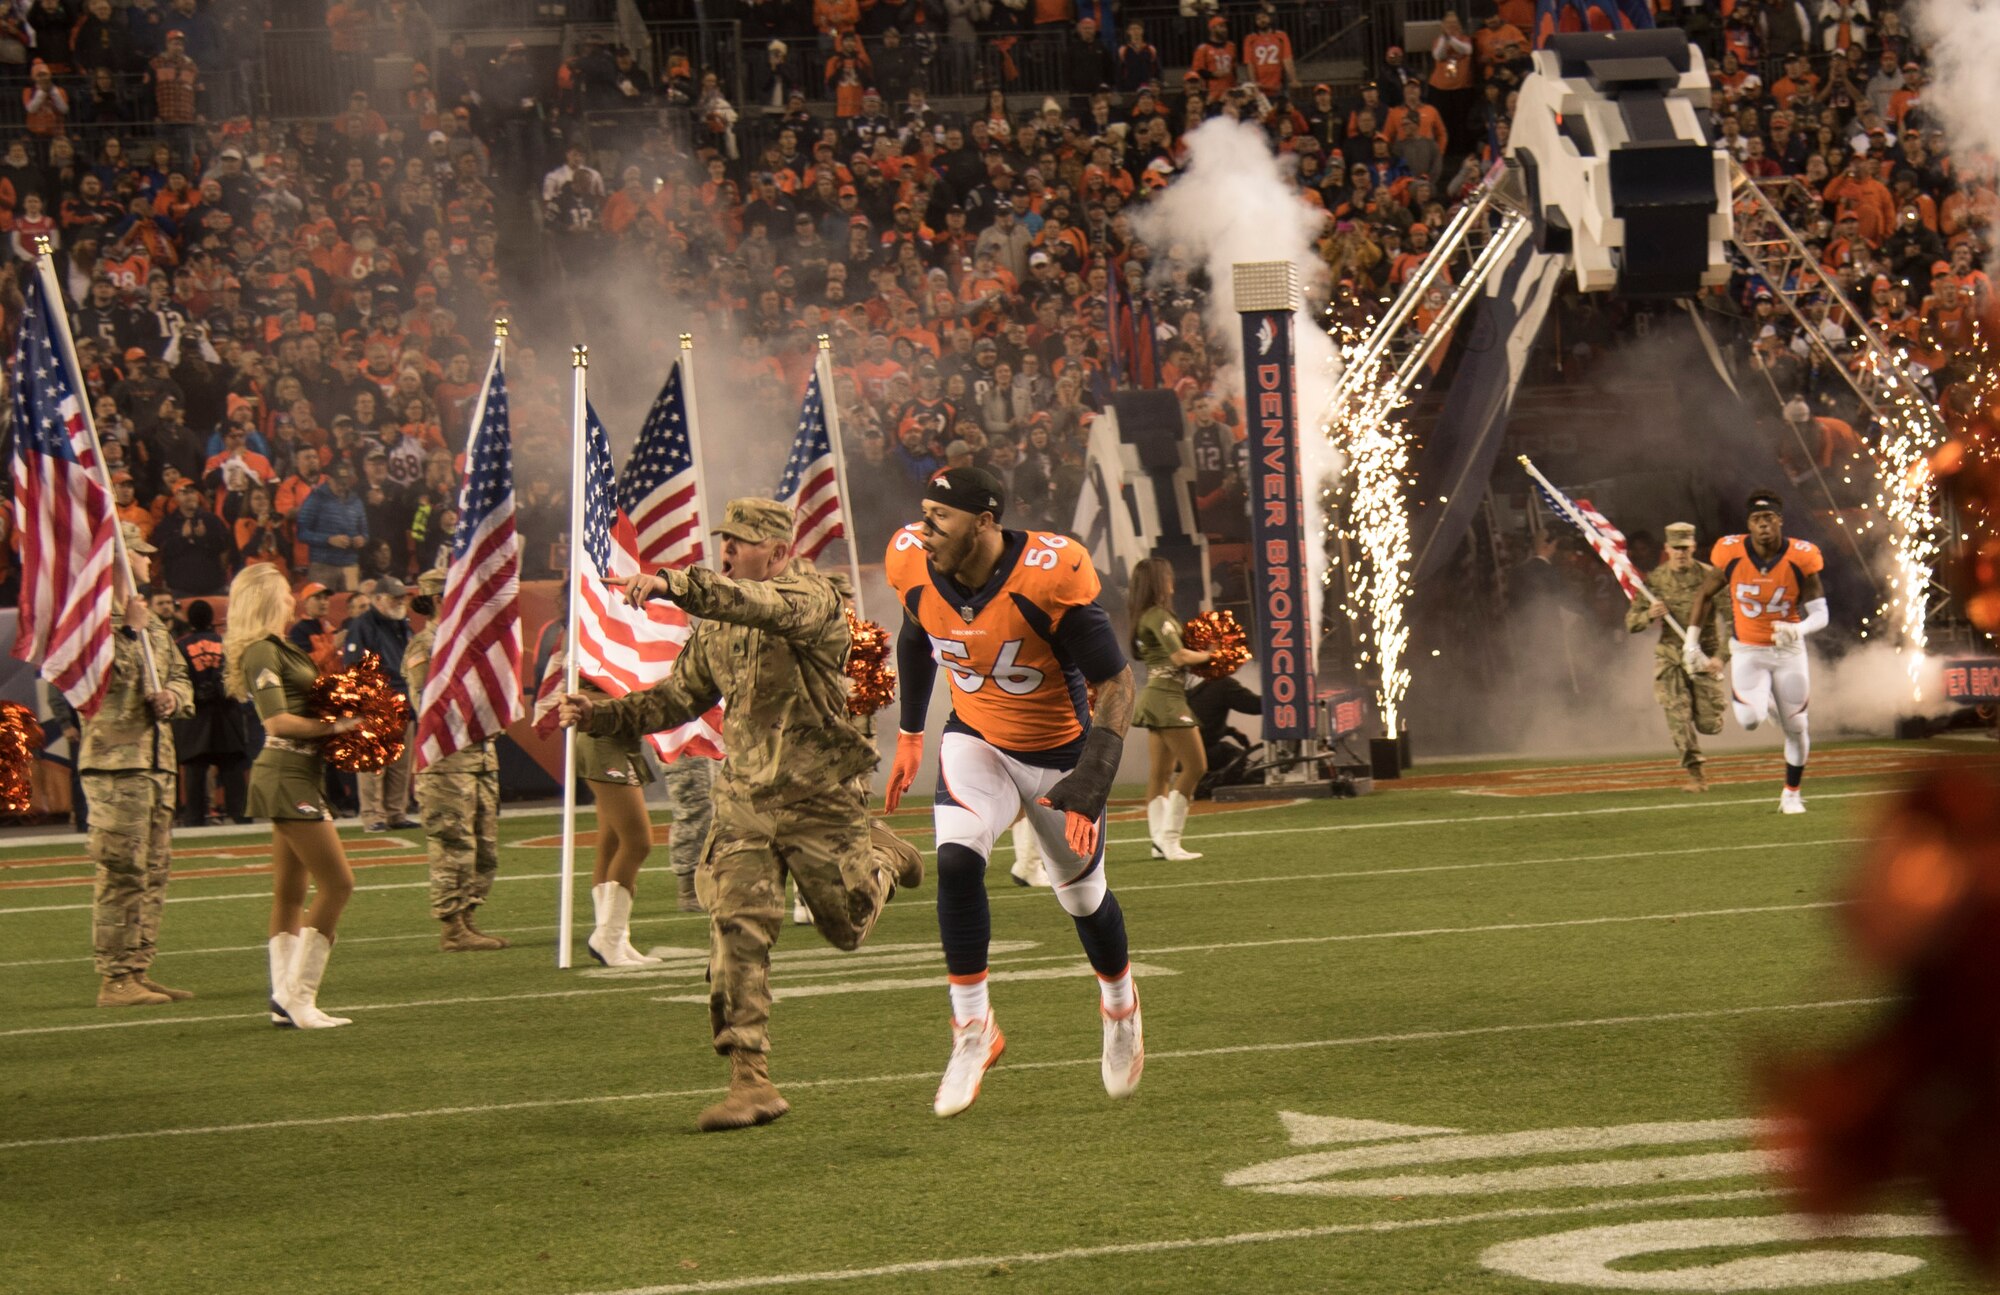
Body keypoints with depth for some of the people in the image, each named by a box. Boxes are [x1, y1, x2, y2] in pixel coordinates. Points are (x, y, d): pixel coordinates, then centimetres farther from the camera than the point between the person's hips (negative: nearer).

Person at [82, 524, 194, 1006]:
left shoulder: (149, 619, 20)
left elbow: (179, 674, 23)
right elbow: (107, 677, -21)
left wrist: (173, 696, 2)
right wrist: (131, 632, -17)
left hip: (157, 760, 9)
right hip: (116, 761, -9)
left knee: (153, 872, 12)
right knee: (121, 872, -9)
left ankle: (138, 971, 18)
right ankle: (115, 980, -8)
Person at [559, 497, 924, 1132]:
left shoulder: (814, 597, -13)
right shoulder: (717, 622, 9)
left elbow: (767, 608, -37)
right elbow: (680, 695, 18)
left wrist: (675, 584, -50)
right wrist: (604, 715, 3)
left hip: (819, 795, -5)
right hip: (744, 797, 5)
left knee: (847, 926, 11)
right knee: (736, 930, -10)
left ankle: (882, 858, 46)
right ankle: (751, 1083, -10)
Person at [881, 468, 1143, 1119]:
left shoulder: (1048, 577, -31)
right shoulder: (915, 567, -17)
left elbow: (1115, 682, -23)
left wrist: (1089, 785, -31)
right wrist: (910, 734, 15)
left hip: (1058, 748, -2)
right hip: (977, 741, 3)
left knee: (1083, 894, 12)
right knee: (957, 861, -22)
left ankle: (1120, 1005, 43)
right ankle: (973, 1030, -11)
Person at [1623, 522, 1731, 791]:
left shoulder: (1710, 577, -5)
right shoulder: (1654, 580, 2)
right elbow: (1631, 623, 5)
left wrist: (1722, 656, -17)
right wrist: (1649, 615, -18)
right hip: (1671, 655, 1)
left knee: (1709, 724, -1)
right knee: (1678, 716, -13)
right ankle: (1694, 772, -1)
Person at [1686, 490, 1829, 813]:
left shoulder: (1800, 559, -16)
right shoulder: (1732, 555, -14)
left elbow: (1820, 614, -12)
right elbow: (1705, 594, 4)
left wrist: (1798, 630, -34)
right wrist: (1691, 642, 3)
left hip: (1789, 652, 0)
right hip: (1747, 650, 0)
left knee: (1795, 727, 6)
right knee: (1750, 718, -22)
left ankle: (1791, 794, 30)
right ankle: (1769, 701, 17)